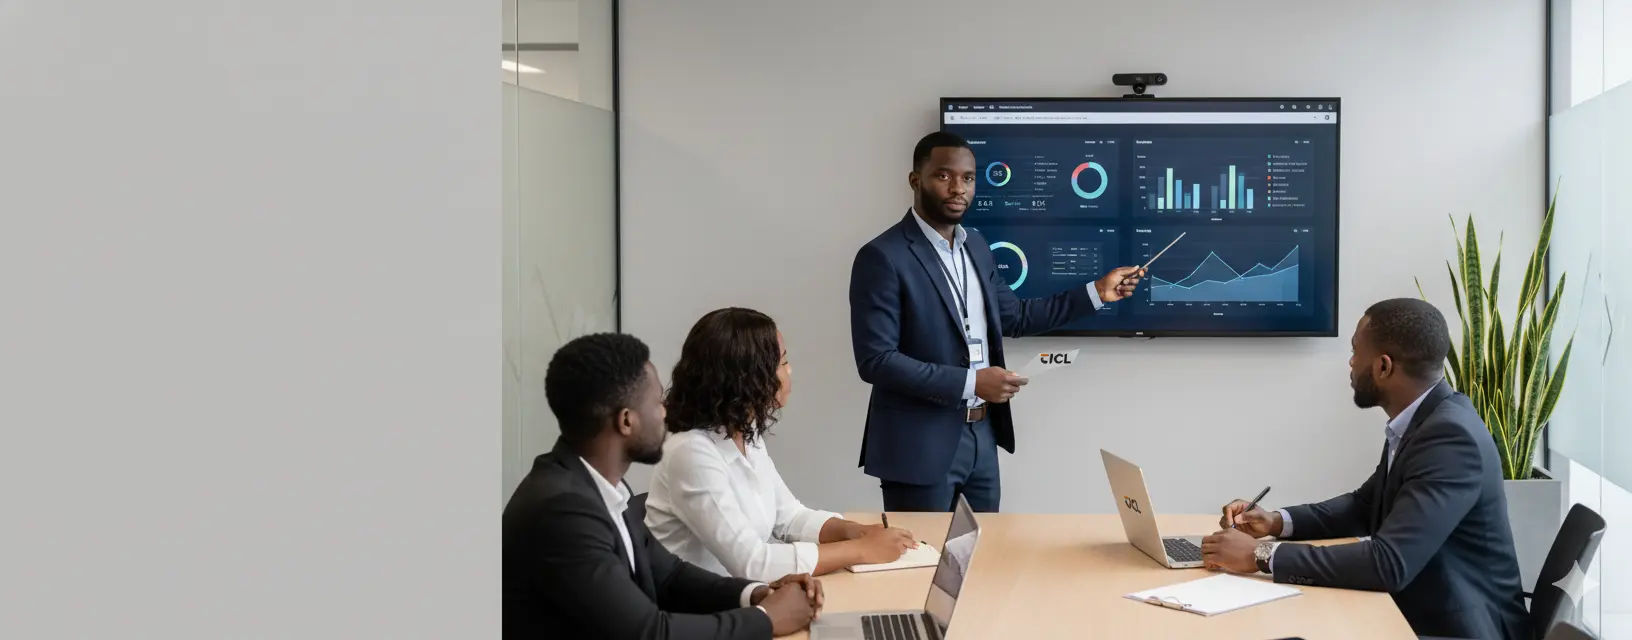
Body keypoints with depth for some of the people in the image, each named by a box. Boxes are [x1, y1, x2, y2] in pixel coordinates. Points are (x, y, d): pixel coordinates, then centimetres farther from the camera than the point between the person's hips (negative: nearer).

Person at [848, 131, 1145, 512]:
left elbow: (1015, 317, 20)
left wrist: (1096, 292, 14)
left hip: (982, 436, 8)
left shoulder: (976, 246, 10)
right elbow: (874, 360, -19)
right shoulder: (883, 257, -15)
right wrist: (969, 382, -22)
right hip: (920, 445, -7)